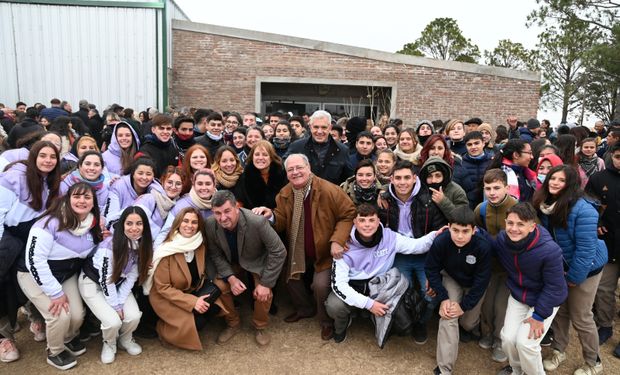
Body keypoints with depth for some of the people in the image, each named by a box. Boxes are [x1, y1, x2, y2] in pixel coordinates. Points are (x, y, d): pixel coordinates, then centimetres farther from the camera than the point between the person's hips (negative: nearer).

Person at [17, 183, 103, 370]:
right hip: (35, 275, -5)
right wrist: (56, 293, -24)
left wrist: (103, 238, -11)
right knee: (60, 315, -18)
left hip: (68, 275, 6)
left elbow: (90, 253, 12)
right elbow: (34, 260, -27)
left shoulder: (93, 226, -7)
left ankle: (69, 338, 32)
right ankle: (54, 352, 13)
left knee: (78, 315, -5)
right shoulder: (51, 223, -27)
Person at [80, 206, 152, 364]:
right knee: (113, 321, -22)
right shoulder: (109, 244, -31)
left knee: (134, 316, -16)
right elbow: (105, 279, -24)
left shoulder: (143, 245, -15)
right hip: (92, 282, -4)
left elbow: (131, 277, -8)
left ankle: (125, 340, 18)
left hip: (118, 284, 5)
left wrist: (120, 303, -14)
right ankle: (109, 344, 13)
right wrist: (116, 307, -17)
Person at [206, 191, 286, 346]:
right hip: (231, 264, 3)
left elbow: (279, 252, -27)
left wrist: (265, 283, -26)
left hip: (257, 262, -3)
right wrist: (231, 278, -21)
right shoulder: (210, 224, -24)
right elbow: (215, 254, -9)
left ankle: (260, 326, 9)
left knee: (264, 293, -24)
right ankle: (233, 323, 13)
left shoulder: (257, 222, -36)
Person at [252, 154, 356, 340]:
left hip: (326, 251, -5)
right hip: (299, 252, 6)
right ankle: (305, 308, 44)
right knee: (291, 280, 11)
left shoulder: (329, 190, -21)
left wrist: (337, 241, -25)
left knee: (321, 284, -17)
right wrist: (271, 216, -22)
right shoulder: (284, 195, -4)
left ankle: (327, 321, 15)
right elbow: (282, 222, 1)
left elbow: (348, 214, -16)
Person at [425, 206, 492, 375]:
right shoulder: (440, 242, -31)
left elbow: (481, 280, -22)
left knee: (468, 324, 5)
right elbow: (431, 269, -15)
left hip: (474, 285, 0)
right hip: (451, 279, 0)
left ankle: (473, 321, 44)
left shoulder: (483, 246, -34)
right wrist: (443, 298, -21)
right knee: (448, 317, -19)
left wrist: (465, 305, -20)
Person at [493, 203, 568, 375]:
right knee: (508, 338, -2)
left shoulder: (549, 250, -33)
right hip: (518, 296, 5)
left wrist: (539, 315, -16)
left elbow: (554, 287, -21)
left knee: (525, 343, -14)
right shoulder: (502, 239, -18)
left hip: (545, 300, -4)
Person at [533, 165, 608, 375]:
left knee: (580, 317, 6)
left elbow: (585, 248, -26)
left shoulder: (582, 210, -28)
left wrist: (574, 277, -19)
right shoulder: (544, 206, -7)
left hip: (584, 268, -6)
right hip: (558, 267, 6)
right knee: (558, 310, 15)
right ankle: (558, 351, 35)